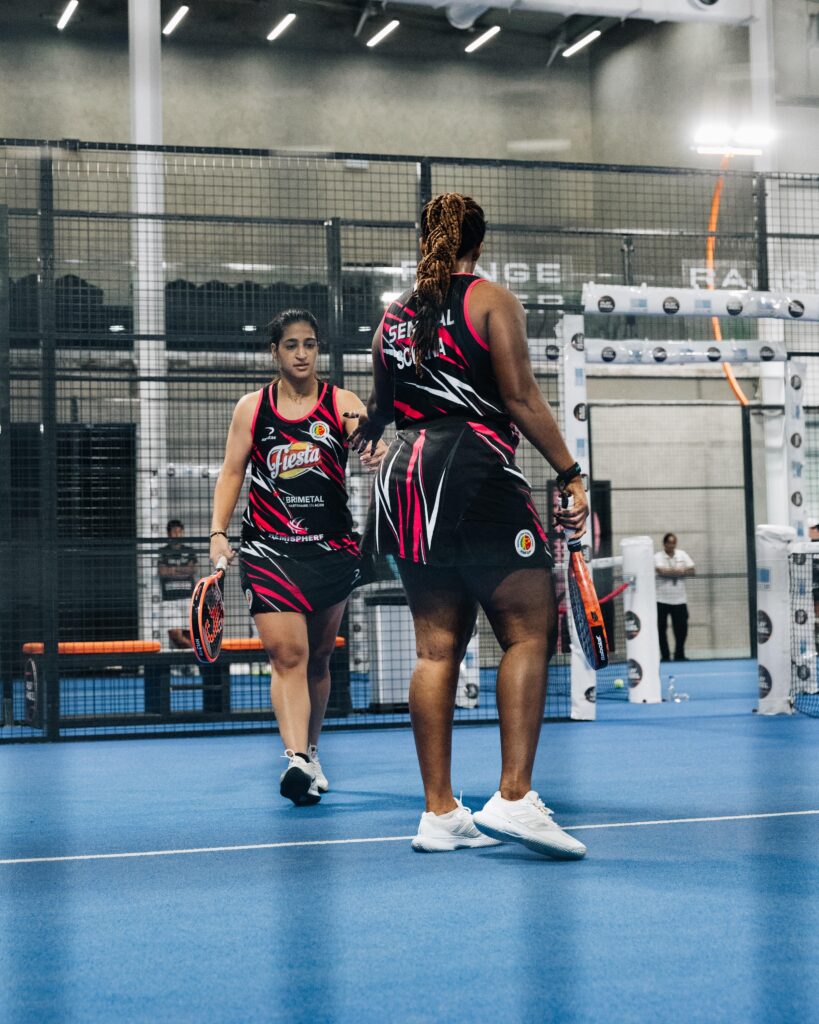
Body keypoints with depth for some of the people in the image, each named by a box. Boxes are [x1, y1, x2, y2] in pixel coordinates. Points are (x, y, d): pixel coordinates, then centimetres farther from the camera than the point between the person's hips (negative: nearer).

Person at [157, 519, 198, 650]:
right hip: (170, 598, -2)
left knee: (188, 633, -2)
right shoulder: (163, 552, 8)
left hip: (188, 596, 2)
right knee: (175, 634, -14)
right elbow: (163, 572, -6)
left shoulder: (189, 551, 14)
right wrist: (185, 570, -6)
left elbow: (195, 571, 1)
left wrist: (173, 570, -9)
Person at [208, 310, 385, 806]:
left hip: (332, 547, 1)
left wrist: (376, 451, -40)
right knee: (287, 653, -16)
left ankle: (311, 751, 28)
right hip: (269, 547, -1)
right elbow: (231, 473, 7)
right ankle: (296, 758, -26)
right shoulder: (252, 407, 5)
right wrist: (218, 533, -4)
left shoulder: (341, 403, 2)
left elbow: (370, 438, -15)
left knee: (319, 657, 12)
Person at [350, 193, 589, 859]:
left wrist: (365, 432, 49)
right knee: (529, 632, -5)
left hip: (408, 479, 7)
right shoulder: (492, 300, 0)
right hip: (476, 473, -6)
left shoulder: (395, 316, 17)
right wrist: (572, 476, -6)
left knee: (438, 645, 8)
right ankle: (513, 798, -17)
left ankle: (440, 813, 8)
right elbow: (521, 398, -9)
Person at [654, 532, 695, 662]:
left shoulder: (682, 554, 8)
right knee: (661, 629, -1)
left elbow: (691, 571, -1)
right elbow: (661, 571, -21)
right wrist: (680, 571, -11)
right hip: (662, 599, -3)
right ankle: (665, 656, 8)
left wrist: (670, 572, -12)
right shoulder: (658, 556, -3)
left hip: (679, 599, 3)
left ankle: (679, 655, 16)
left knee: (681, 629, 3)